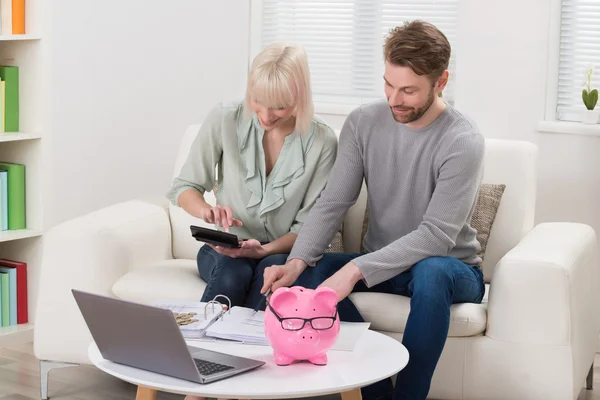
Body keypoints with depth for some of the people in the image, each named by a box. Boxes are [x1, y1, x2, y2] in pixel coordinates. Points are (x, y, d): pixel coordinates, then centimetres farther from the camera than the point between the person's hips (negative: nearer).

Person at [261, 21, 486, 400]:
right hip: (380, 265, 5)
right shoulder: (363, 123, -5)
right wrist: (298, 260, -27)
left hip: (450, 270, -5)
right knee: (311, 271, -22)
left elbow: (435, 235, -26)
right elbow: (332, 203, -8)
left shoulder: (463, 140, -20)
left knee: (431, 272, -39)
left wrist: (356, 269, -36)